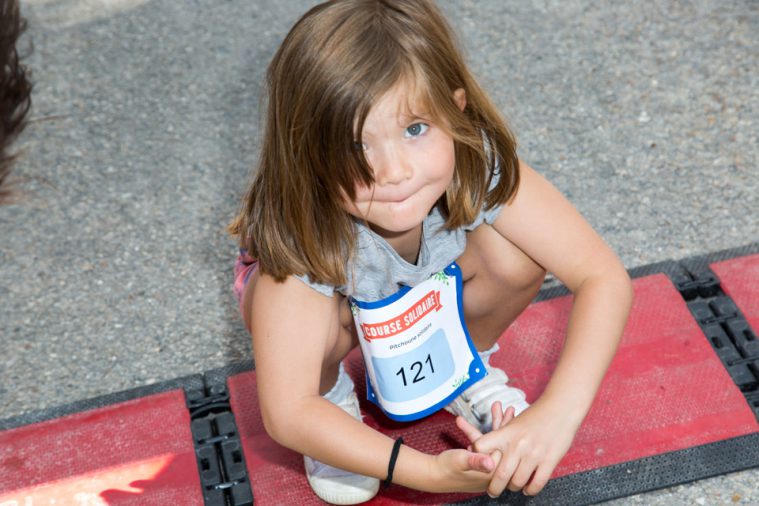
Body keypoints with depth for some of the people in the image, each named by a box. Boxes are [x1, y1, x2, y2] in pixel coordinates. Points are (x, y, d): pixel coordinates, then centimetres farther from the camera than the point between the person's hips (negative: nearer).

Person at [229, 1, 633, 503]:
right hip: (318, 277, -2)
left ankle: (463, 367, 5)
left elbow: (604, 276, -34)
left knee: (515, 255, -27)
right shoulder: (303, 235, -41)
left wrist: (558, 411, -47)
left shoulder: (477, 163, -35)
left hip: (432, 288, 2)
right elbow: (285, 414, -40)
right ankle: (332, 394, 1)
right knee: (316, 320, -35)